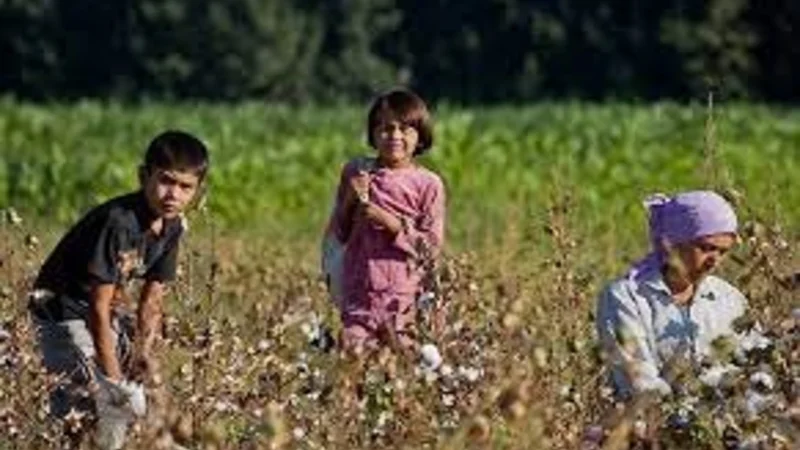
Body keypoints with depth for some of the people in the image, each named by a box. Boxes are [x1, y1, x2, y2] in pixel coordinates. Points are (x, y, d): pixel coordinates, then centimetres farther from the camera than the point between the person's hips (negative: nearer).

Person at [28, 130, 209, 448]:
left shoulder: (171, 227, -4)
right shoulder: (117, 222, -29)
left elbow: (153, 297, 4)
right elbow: (99, 307, -27)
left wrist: (144, 348, -12)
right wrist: (112, 377, -24)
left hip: (109, 309, 9)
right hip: (63, 311, -9)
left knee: (134, 404, 7)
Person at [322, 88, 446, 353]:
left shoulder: (428, 184, -1)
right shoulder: (356, 172, 7)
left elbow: (431, 246, -4)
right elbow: (337, 234, 10)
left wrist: (389, 222, -14)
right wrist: (351, 201, -8)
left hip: (404, 293, -2)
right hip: (359, 290, 2)